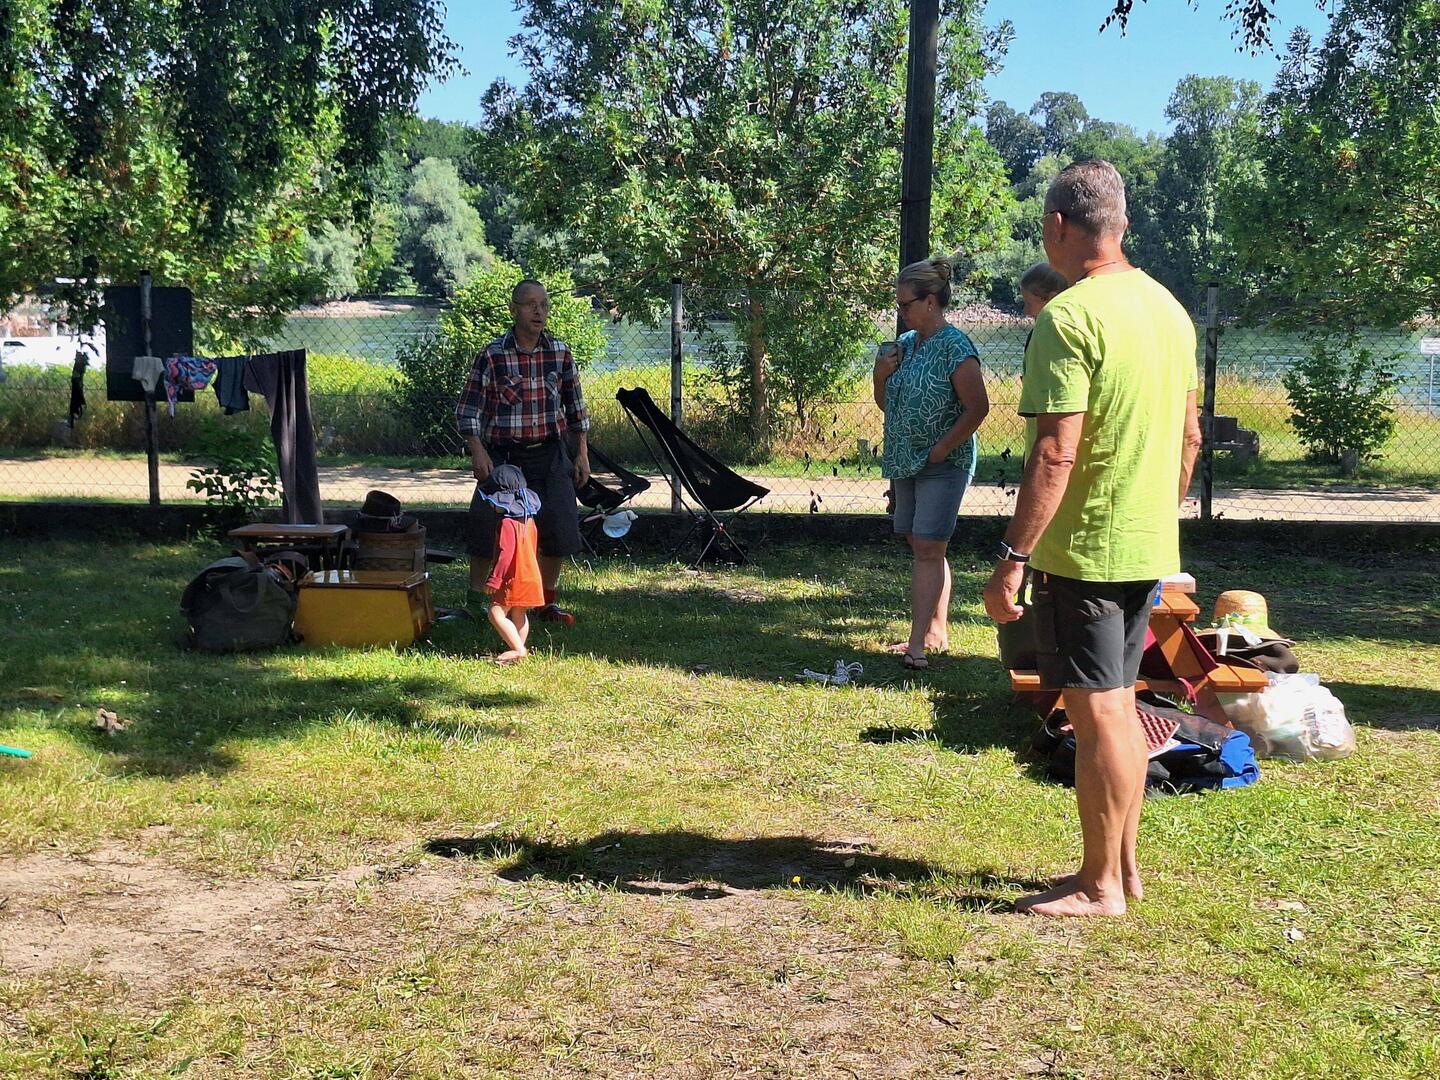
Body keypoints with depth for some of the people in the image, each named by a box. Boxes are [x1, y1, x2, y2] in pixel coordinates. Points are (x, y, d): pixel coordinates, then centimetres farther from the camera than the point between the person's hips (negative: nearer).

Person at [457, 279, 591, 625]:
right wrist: (477, 452, -19)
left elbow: (575, 405, 13)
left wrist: (582, 454, 10)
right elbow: (468, 409, -7)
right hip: (503, 456, -3)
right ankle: (475, 601, 15)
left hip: (551, 455, 3)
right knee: (488, 531, -2)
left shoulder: (560, 353, 4)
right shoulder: (492, 355, -8)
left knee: (559, 531, 2)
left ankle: (546, 603, 19)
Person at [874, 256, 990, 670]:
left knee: (928, 549, -12)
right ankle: (937, 630, 22)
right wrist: (882, 375, -3)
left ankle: (918, 643, -14)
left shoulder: (955, 347, -14)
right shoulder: (905, 343, 10)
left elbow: (977, 407, -17)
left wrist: (940, 450, -17)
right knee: (922, 549, 12)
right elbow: (887, 405, 17)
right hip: (906, 463, 8)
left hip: (943, 465, -8)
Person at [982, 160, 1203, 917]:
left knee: (1096, 714, -1)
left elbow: (1055, 452, -23)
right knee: (1119, 705, 18)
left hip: (1082, 549, -9)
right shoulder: (1169, 309, 10)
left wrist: (1011, 557, -20)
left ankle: (1100, 888, 9)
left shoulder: (1070, 317, -17)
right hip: (1149, 547, 9)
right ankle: (1123, 865, 28)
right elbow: (1190, 437, 16)